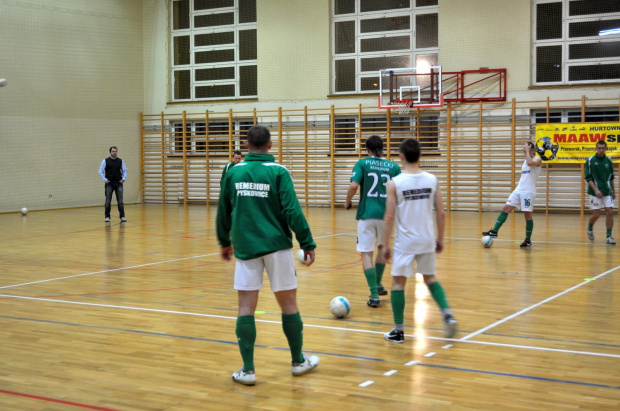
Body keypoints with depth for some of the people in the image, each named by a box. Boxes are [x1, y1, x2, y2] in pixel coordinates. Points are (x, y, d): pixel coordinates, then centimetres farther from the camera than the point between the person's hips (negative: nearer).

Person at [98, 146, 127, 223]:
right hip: (109, 184, -1)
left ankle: (122, 216, -1)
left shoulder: (120, 161, 5)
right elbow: (100, 172, 0)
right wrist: (105, 180, -8)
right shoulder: (105, 161, -2)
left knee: (120, 201, -3)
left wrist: (123, 179, 0)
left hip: (118, 183, 1)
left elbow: (124, 170, 13)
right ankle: (107, 216, 10)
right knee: (108, 201, 2)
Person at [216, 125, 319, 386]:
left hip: (245, 247, 2)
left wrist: (225, 242, 25)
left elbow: (223, 212, 11)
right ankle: (298, 362, 21)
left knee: (246, 307, 4)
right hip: (276, 246, -2)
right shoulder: (277, 172, -6)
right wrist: (308, 244, -6)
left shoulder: (234, 172, 3)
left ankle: (248, 370, 2)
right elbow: (292, 211, -12)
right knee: (288, 303, 10)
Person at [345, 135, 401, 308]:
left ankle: (374, 295, -7)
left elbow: (354, 185, -13)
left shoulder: (362, 164, 0)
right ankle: (377, 284, 36)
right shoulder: (393, 166, 6)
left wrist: (347, 202, 4)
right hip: (386, 214, 3)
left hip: (366, 214, -3)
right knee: (382, 248, 27)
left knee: (366, 254, 1)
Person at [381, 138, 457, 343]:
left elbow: (389, 217, -11)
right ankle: (447, 314, 3)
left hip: (405, 242, -3)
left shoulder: (395, 183, -11)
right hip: (427, 240, 3)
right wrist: (440, 239, 13)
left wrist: (386, 245, -3)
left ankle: (398, 330, 13)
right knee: (430, 278, 22)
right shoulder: (432, 180, -2)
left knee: (398, 282, 10)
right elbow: (441, 213, 1)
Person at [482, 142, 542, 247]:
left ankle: (528, 240, 7)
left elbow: (530, 163, -29)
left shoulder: (537, 160, -5)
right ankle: (494, 231, -3)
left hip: (528, 192, -7)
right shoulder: (525, 161, 19)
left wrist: (527, 151, -19)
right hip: (518, 190, 7)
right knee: (506, 209, -2)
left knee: (527, 215, -2)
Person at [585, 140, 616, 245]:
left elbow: (611, 177, 18)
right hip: (595, 192, -3)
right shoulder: (590, 161, -5)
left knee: (610, 212, -7)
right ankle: (590, 229, 28)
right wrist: (596, 190, -19)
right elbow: (588, 178, -9)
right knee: (596, 214, -2)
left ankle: (609, 236, -1)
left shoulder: (608, 161, 7)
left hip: (607, 192, 3)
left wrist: (613, 191, 19)